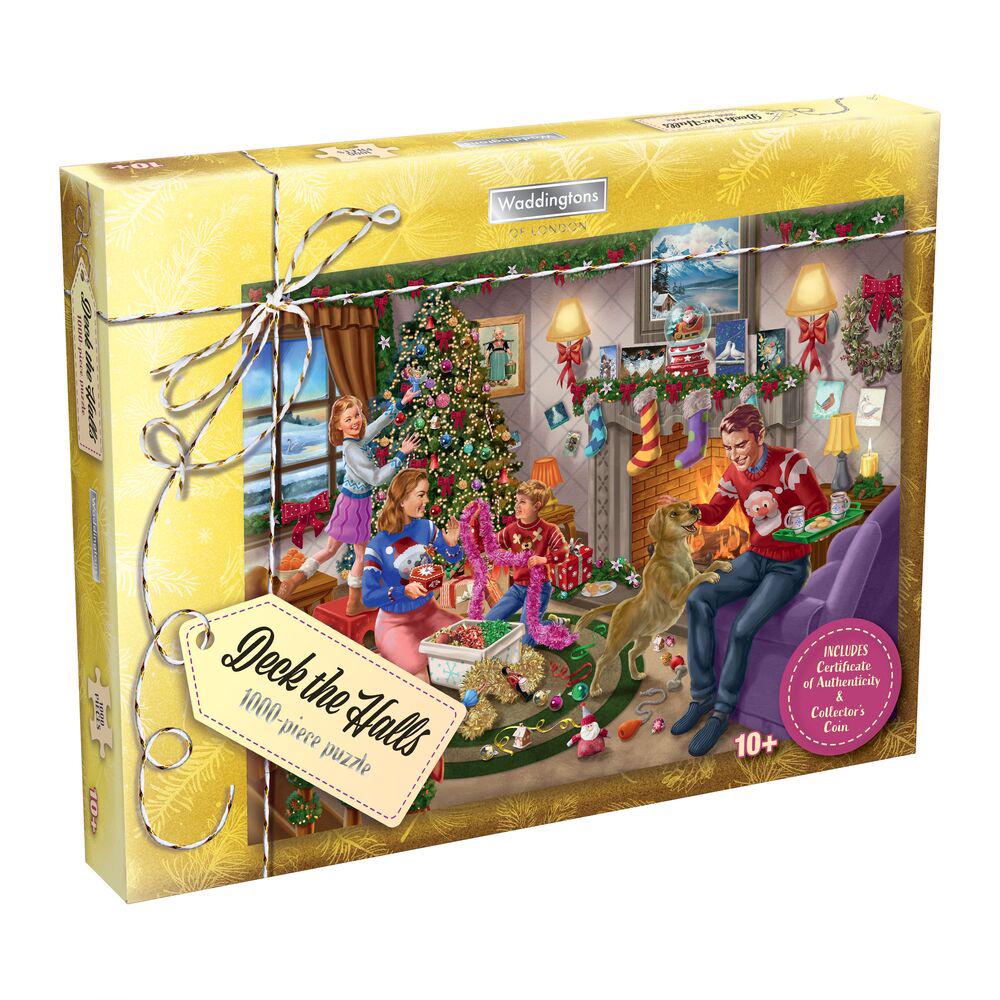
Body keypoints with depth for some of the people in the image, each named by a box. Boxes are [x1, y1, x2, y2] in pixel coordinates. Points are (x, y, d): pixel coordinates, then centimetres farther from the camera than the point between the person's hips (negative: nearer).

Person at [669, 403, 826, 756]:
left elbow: (820, 512, -19)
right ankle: (703, 696, -10)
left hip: (789, 565, -6)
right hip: (755, 557, 6)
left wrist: (775, 509, -34)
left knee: (742, 628, -25)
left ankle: (722, 711, -9)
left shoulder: (790, 464, -20)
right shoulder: (735, 473, 0)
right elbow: (716, 511, 8)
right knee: (699, 601, -16)